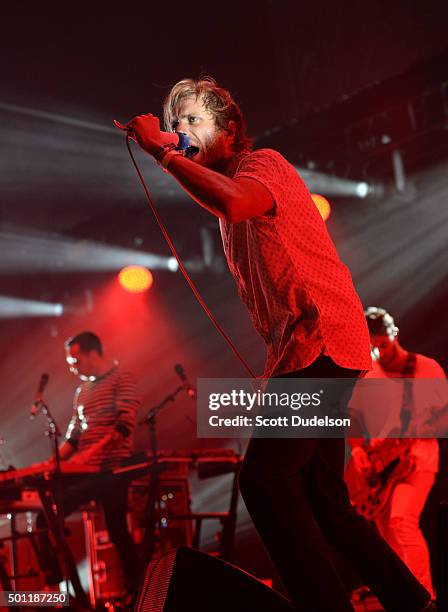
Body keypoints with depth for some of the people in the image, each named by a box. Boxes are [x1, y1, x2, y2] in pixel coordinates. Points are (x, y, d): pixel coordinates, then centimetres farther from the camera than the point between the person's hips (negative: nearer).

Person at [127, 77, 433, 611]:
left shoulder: (263, 163, -3)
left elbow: (233, 202, -29)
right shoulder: (230, 189, 25)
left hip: (320, 341, -10)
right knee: (320, 500, 11)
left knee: (263, 477, -19)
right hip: (300, 351, 10)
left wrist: (161, 151, -19)